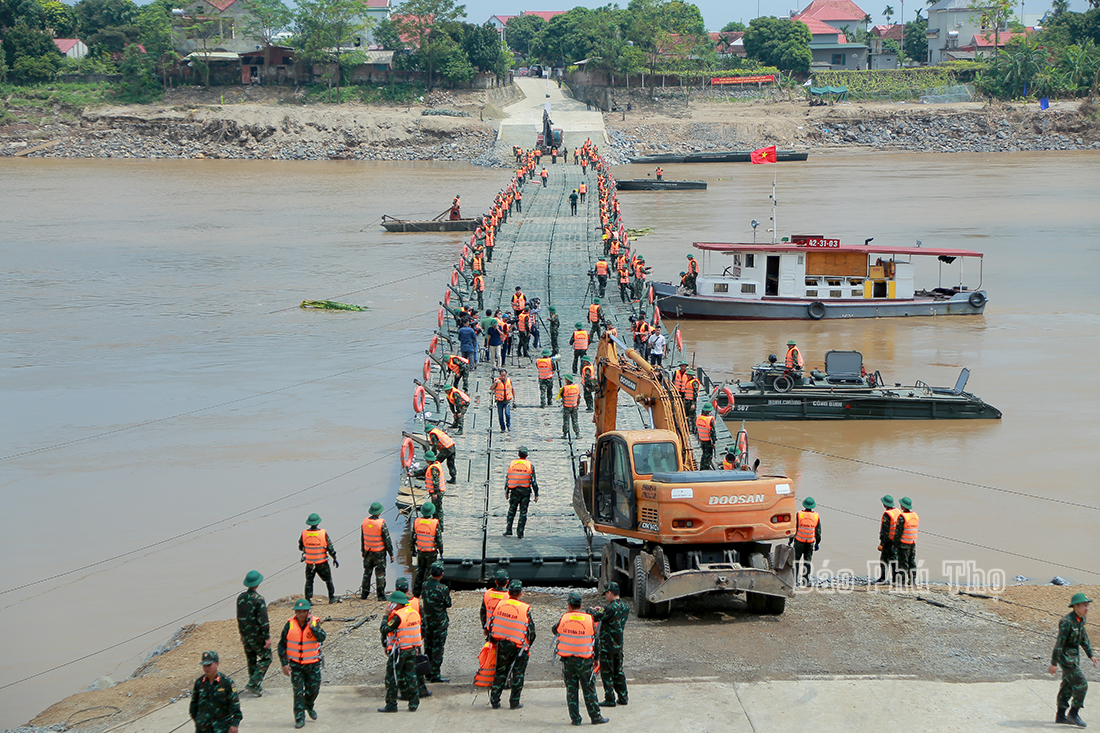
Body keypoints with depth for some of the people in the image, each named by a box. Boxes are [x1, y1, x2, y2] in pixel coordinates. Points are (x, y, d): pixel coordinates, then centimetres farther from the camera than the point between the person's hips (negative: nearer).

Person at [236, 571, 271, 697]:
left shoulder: (240, 598, 1)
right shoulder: (258, 599, -20)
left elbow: (239, 617, 11)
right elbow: (263, 620, -19)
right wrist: (267, 637, -14)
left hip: (245, 634, 7)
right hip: (257, 635, -7)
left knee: (251, 660, 17)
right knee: (266, 658, 5)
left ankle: (256, 686, 24)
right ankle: (254, 684, -6)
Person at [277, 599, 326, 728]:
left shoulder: (315, 622, -6)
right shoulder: (290, 624, -5)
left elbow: (322, 638, -21)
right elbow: (282, 645, 0)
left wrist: (312, 627, -30)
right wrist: (284, 663, -5)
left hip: (313, 664, 1)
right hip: (295, 664, -1)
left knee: (314, 688, 10)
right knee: (298, 691, -3)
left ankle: (309, 706, 40)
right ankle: (300, 718, 4)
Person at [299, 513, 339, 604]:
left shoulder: (304, 534, -9)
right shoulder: (323, 533, -14)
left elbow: (300, 547, 3)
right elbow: (330, 548, -9)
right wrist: (334, 559, 3)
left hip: (309, 563, 1)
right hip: (322, 563, -1)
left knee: (309, 581, 13)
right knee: (328, 580, 15)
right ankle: (332, 598, 18)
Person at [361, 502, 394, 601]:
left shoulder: (365, 522, -3)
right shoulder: (381, 523, -19)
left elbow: (362, 538, 8)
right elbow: (387, 540, -14)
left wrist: (363, 551, 21)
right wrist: (391, 554, -5)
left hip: (368, 551, 5)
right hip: (379, 552, -5)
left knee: (367, 572, 16)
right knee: (380, 573, 3)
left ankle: (364, 593, 20)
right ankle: (381, 595, 6)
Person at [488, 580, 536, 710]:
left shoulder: (500, 604, -2)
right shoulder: (525, 609, -12)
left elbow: (491, 625, 4)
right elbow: (531, 630, -6)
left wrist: (494, 641, 17)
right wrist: (527, 646, 10)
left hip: (501, 644, 3)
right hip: (518, 647, -3)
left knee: (500, 672, 15)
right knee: (518, 674, 10)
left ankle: (495, 701, 14)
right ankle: (514, 702, 12)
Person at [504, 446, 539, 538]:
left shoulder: (511, 464, 2)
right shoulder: (530, 465, -3)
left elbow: (507, 479, 6)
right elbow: (534, 481, -3)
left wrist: (506, 492, 14)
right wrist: (536, 494, 2)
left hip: (514, 491, 1)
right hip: (526, 492, -1)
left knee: (511, 511, 15)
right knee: (523, 512, 3)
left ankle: (509, 530, 12)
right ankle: (520, 533, 1)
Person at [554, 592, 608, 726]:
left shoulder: (564, 618, -5)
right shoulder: (589, 619, -5)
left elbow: (555, 630, 14)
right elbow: (595, 640, 1)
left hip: (567, 659, 1)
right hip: (584, 660, -1)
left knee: (571, 689, 8)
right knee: (589, 690, 7)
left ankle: (575, 718, 9)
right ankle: (595, 717, 12)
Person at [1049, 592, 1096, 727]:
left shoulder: (1080, 619, 4)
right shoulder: (1067, 622, -24)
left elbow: (1084, 637, 18)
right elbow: (1059, 642, -22)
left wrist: (1090, 655, 17)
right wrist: (1053, 663, -20)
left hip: (1074, 655, 9)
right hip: (1066, 657, -9)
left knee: (1068, 685, 15)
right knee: (1081, 684, -9)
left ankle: (1060, 715, 23)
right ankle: (1073, 714, 3)